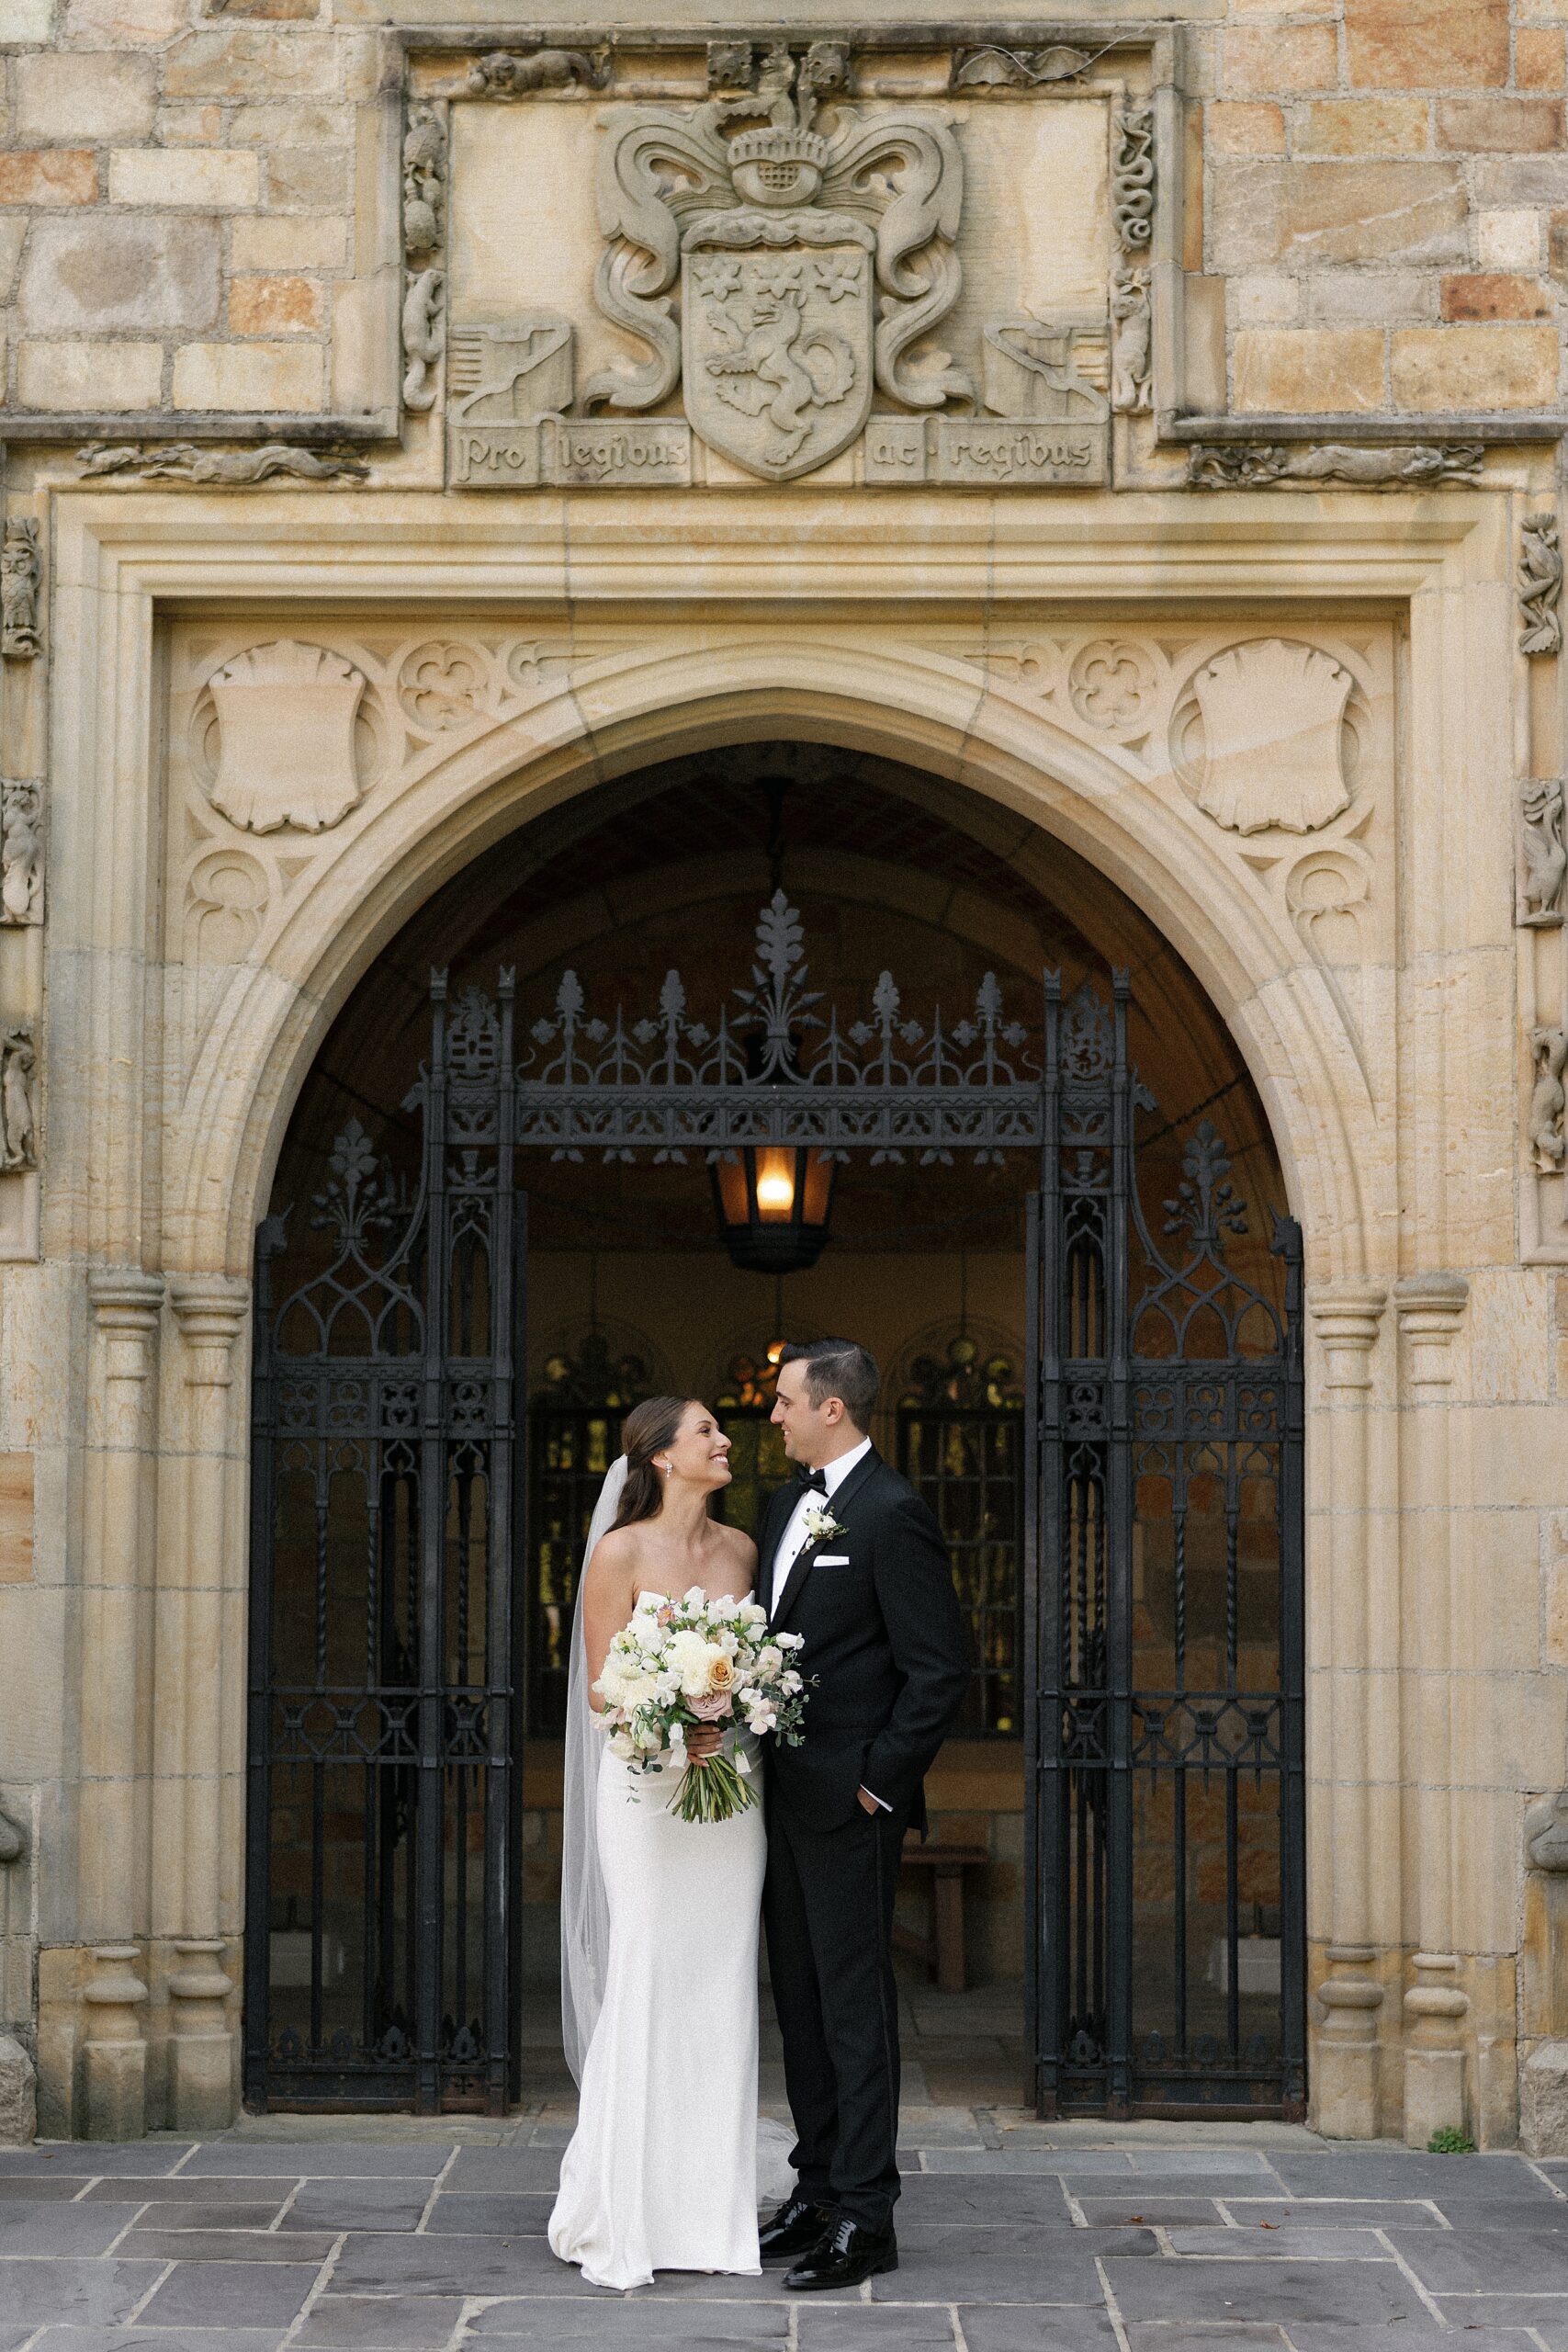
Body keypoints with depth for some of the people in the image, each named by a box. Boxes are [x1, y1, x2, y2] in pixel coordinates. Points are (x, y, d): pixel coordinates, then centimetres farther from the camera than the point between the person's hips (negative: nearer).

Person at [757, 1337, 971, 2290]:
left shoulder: (892, 1514, -14)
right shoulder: (789, 1506, 14)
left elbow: (942, 1667, -16)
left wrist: (880, 1777, -14)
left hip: (850, 1802, -9)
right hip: (788, 1796, 9)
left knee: (854, 2003, -4)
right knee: (800, 1998, 14)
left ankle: (866, 2217, 1)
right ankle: (820, 2189, 23)